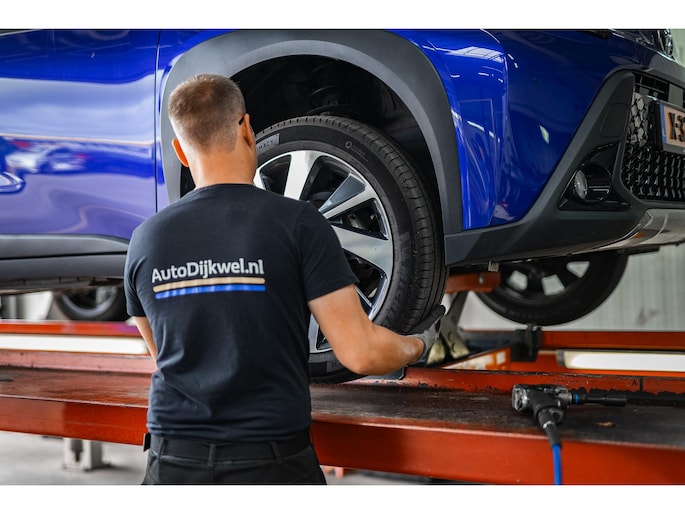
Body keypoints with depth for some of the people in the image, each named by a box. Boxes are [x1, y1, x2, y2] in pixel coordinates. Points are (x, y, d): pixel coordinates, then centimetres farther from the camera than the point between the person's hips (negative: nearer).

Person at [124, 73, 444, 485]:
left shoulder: (145, 239, -1)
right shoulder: (297, 224, -12)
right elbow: (360, 352, -12)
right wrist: (420, 346, 9)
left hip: (174, 464, 3)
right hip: (272, 464, -3)